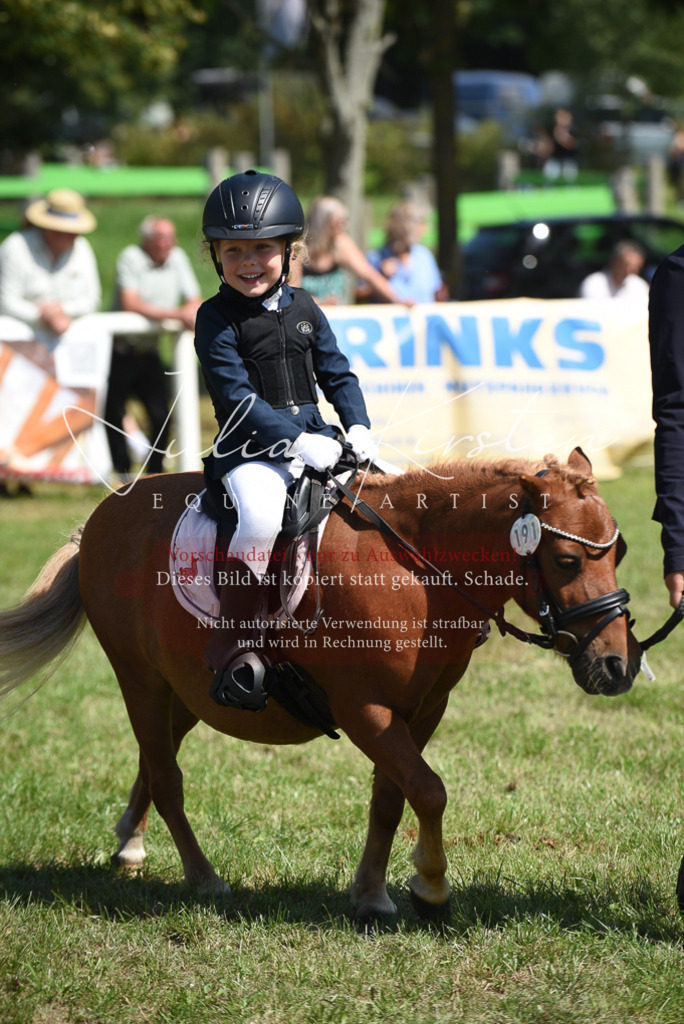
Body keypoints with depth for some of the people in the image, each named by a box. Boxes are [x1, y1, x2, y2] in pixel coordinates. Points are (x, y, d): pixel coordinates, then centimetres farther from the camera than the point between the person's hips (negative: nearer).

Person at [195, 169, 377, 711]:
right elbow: (238, 396, -14)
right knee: (262, 517, -34)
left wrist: (359, 428, -1)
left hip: (314, 438, 6)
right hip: (251, 448, -6)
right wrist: (295, 441, -22)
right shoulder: (217, 319, -6)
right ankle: (233, 642, -28)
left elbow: (338, 375, 16)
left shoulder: (304, 309, 11)